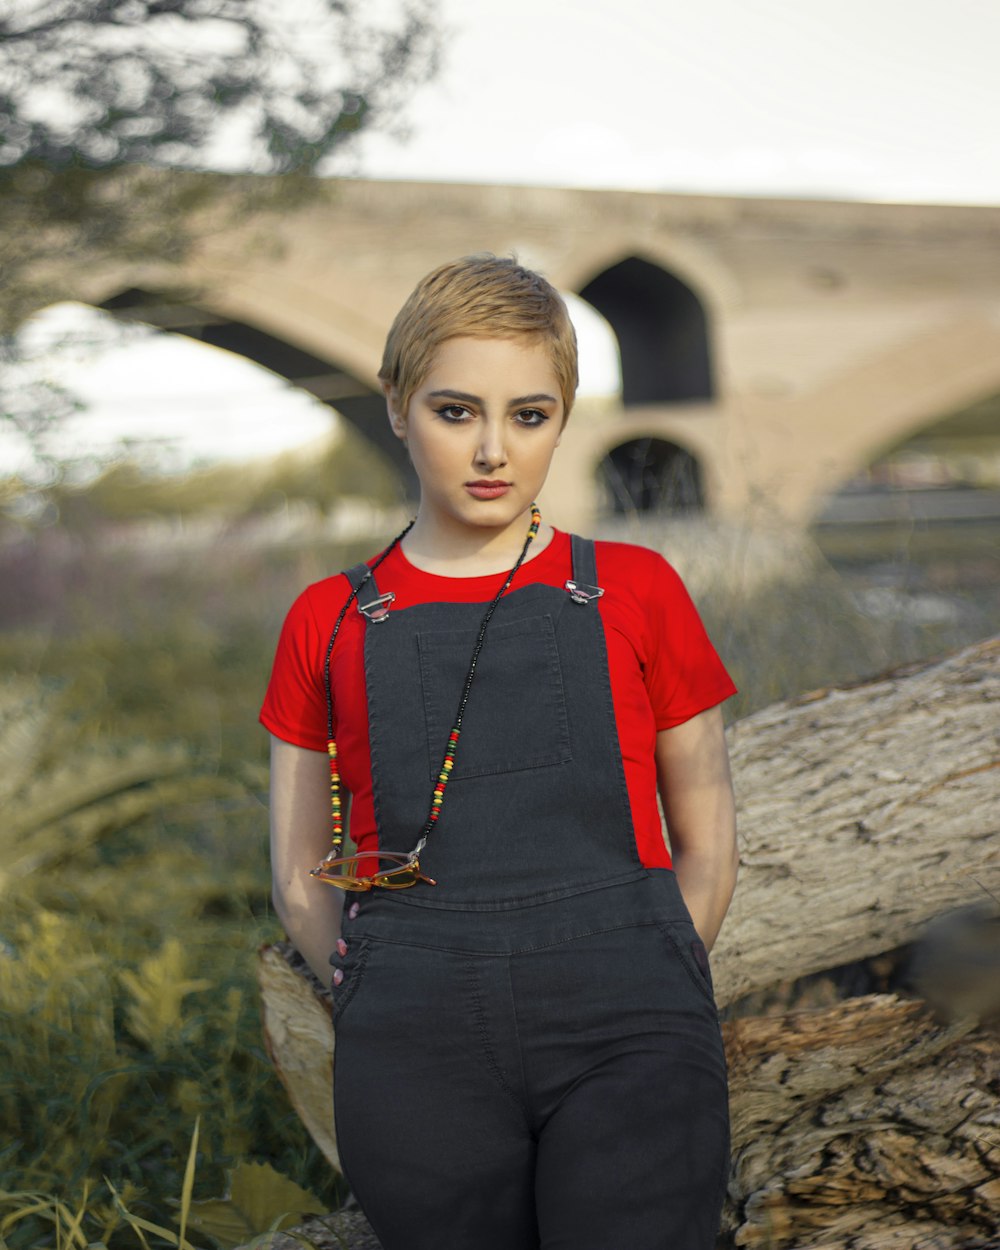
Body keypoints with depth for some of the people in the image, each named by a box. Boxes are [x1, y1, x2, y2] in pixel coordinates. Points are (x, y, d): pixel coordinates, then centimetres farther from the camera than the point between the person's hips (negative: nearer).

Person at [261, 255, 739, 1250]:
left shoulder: (636, 593, 5)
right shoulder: (329, 624, 8)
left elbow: (707, 851, 11)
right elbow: (301, 882, 13)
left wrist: (619, 1012, 3)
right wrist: (422, 1026, 4)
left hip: (626, 1052, -1)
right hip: (419, 1066, 1)